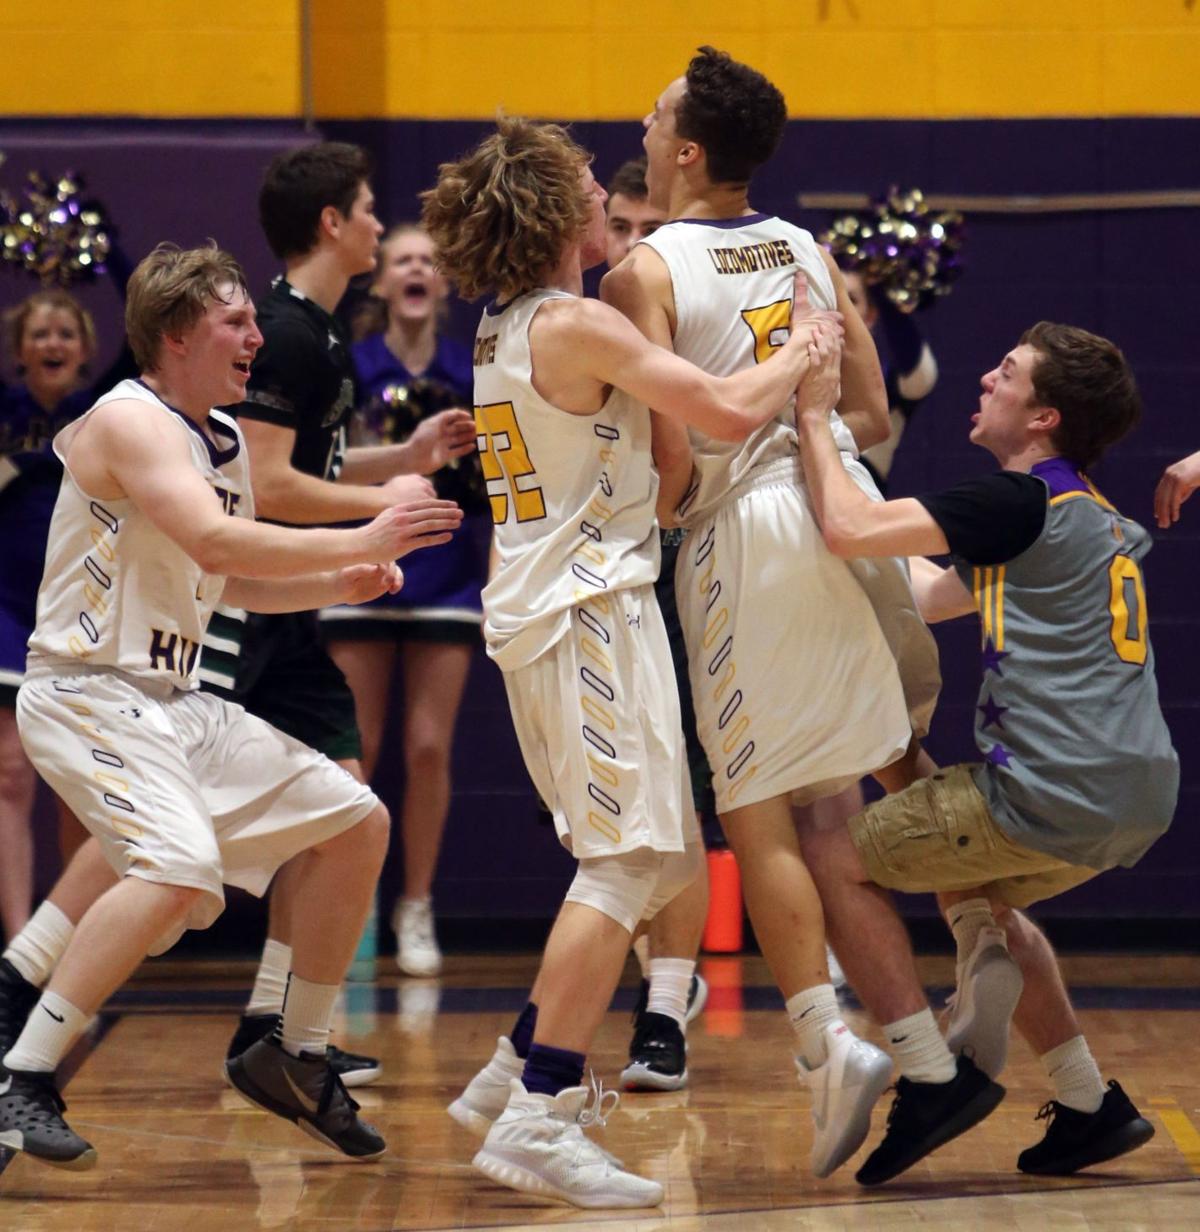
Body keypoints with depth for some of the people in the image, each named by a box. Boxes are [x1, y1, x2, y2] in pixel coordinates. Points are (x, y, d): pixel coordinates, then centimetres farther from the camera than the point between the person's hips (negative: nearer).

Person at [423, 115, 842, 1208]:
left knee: (653, 861, 16)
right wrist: (799, 349, -1)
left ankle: (519, 1073, 18)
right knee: (628, 862, -13)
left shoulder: (505, 329, 16)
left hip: (539, 611, 10)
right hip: (589, 603, -10)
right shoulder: (578, 323, -13)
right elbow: (730, 411, -19)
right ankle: (539, 1119, -20)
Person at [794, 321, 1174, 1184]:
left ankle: (934, 1079, -4)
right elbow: (924, 596, 28)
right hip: (1139, 798, 9)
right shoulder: (1095, 517, 21)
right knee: (969, 890, 33)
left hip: (1056, 798, -9)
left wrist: (814, 417, 0)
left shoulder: (1021, 501, -8)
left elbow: (849, 530, -15)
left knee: (835, 860, 3)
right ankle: (1091, 1104, 26)